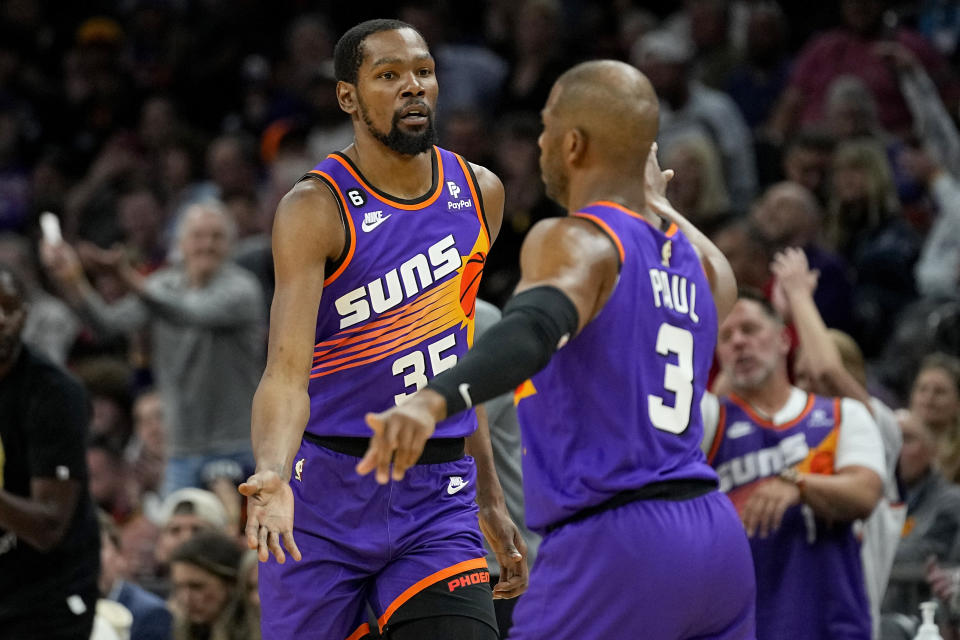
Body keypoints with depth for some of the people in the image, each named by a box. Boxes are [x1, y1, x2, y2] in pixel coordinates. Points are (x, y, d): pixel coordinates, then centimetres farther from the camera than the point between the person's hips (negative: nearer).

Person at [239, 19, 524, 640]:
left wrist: (491, 498, 19)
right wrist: (272, 476, -43)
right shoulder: (316, 209, -13)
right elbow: (287, 369, -24)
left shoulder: (479, 194, 6)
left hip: (437, 498, 4)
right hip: (327, 496, -4)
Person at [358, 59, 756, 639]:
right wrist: (656, 203, 49)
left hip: (616, 546, -8)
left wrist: (435, 399, -47)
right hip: (717, 540, 8)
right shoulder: (700, 261, 14)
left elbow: (533, 329, -31)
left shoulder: (575, 242, -8)